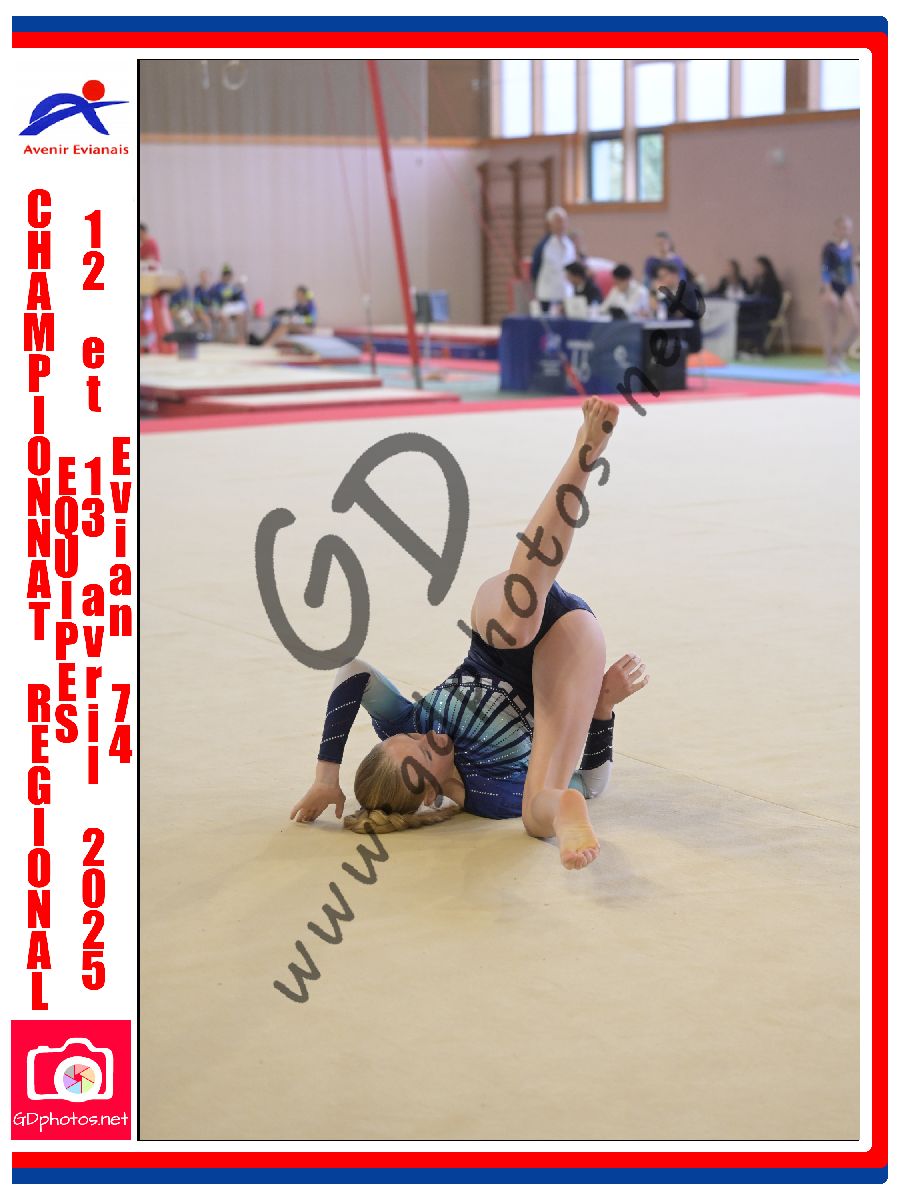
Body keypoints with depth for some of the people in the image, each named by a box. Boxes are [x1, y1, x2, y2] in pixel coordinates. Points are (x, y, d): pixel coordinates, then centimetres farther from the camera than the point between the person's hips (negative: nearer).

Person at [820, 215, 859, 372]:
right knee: (830, 328, -1)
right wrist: (828, 291, -21)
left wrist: (851, 291, 17)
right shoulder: (829, 248, -10)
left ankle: (838, 354, 15)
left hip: (844, 290, 7)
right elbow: (825, 270, -14)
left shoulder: (849, 247, 10)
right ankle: (830, 362, 9)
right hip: (832, 289, -7)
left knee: (856, 326, -2)